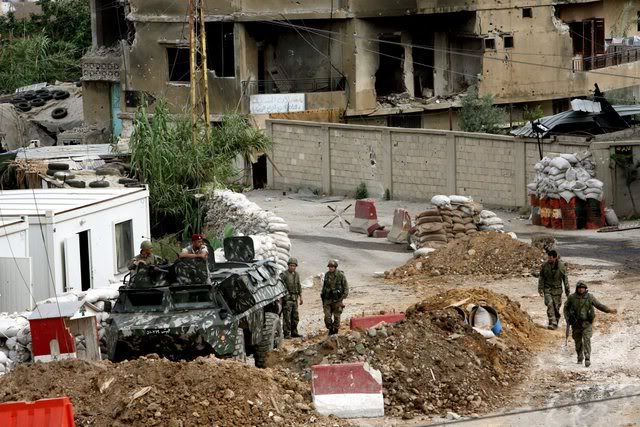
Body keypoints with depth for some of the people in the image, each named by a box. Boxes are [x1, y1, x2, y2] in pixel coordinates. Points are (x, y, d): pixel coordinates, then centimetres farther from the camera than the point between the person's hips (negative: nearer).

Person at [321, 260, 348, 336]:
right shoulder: (327, 275, 3)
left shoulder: (341, 275, -9)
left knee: (336, 317, 2)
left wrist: (343, 297, -14)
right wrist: (322, 298, 13)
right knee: (327, 316, -4)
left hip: (337, 300, -3)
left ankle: (335, 331, 14)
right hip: (327, 299, 3)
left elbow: (346, 287, -4)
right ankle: (330, 329, 15)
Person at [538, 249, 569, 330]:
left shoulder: (562, 266, -5)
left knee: (556, 307, 5)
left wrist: (567, 292, 3)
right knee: (550, 305, -17)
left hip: (557, 289, 0)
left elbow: (565, 279, 2)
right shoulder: (545, 265, -3)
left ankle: (556, 324, 21)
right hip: (547, 289, 0)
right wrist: (540, 289, -2)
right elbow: (541, 278, 5)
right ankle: (552, 323, -21)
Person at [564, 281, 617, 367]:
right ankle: (580, 357, 27)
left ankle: (587, 359, -16)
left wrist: (609, 310, -2)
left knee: (587, 340, -13)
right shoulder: (572, 297, -3)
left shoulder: (590, 297, -4)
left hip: (586, 323, -2)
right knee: (578, 341, 9)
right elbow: (566, 308, 11)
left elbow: (599, 305, 5)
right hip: (576, 323, 2)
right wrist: (567, 318, 1)